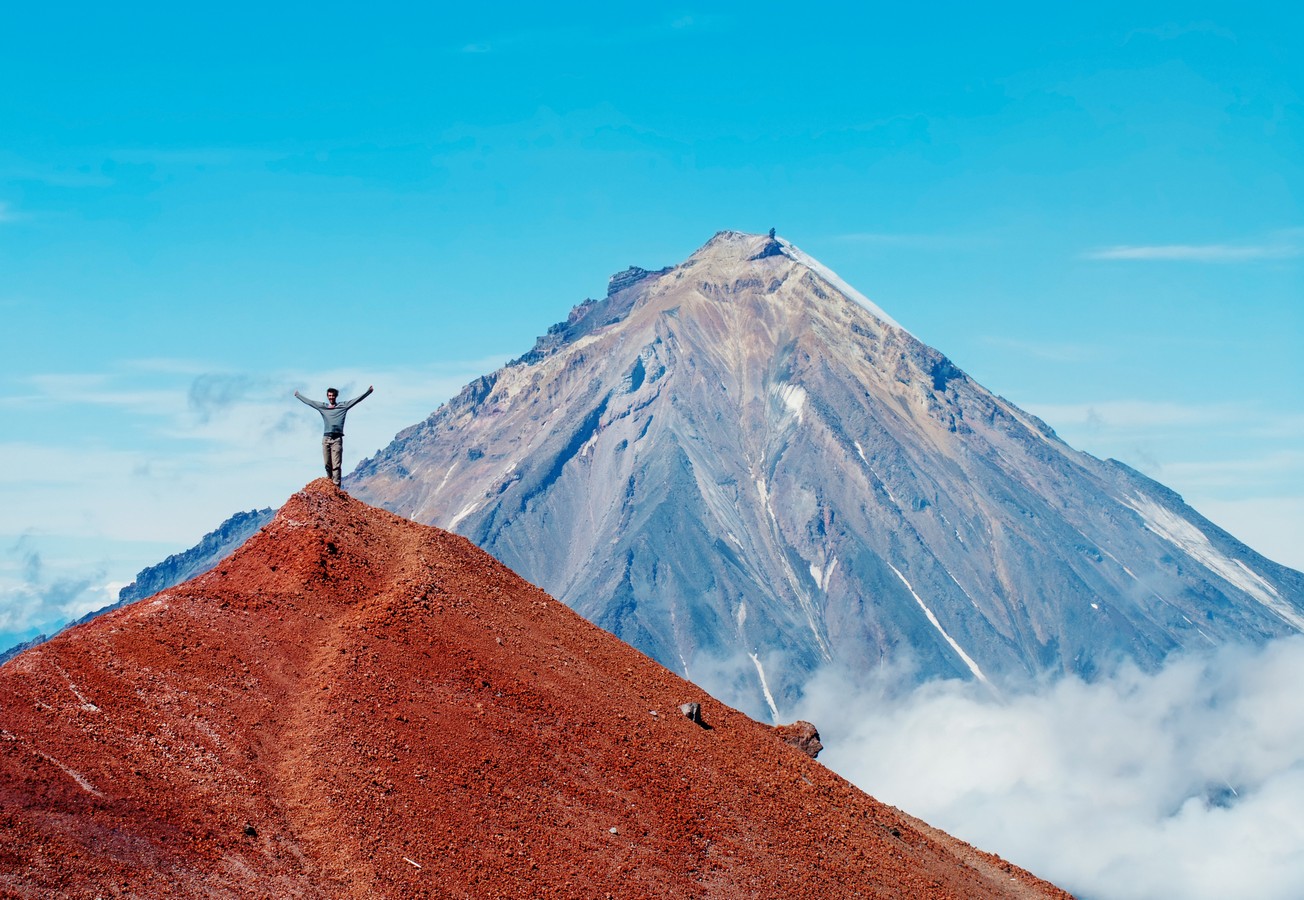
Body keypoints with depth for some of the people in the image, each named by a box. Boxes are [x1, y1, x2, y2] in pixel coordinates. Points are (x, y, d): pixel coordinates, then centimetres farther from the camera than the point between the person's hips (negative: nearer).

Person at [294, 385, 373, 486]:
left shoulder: (343, 406, 9)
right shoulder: (322, 407, 15)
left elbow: (357, 399, 7)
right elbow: (308, 401, 24)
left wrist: (368, 391, 2)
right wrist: (298, 395, 32)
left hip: (337, 439, -3)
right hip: (326, 438, 3)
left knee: (336, 464, -8)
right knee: (327, 464, 2)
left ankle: (336, 486, -14)